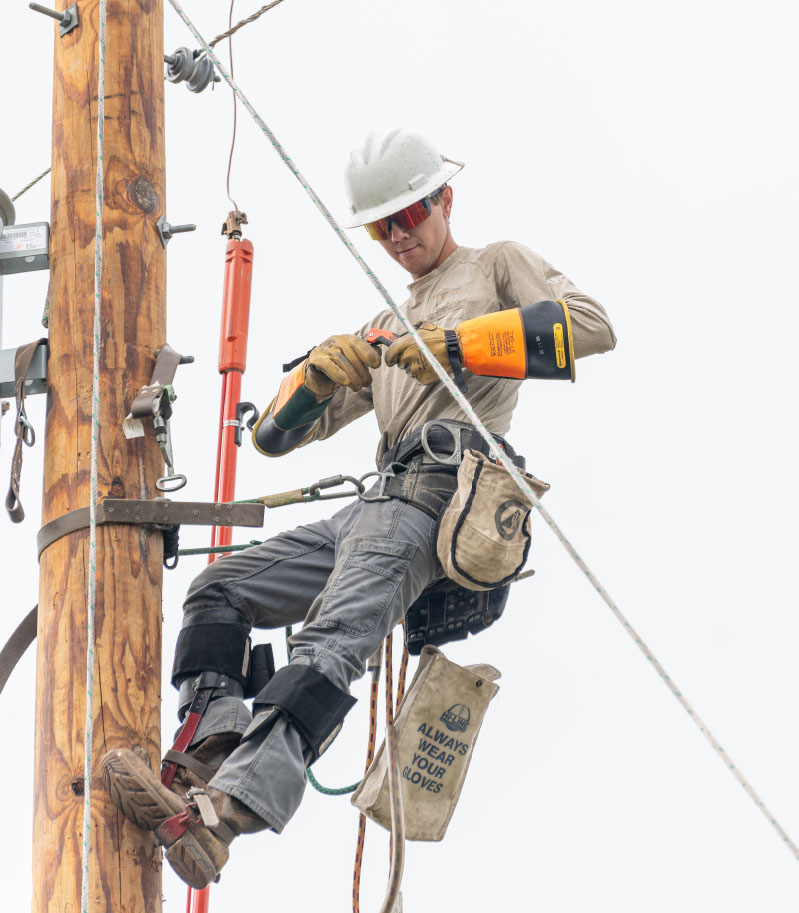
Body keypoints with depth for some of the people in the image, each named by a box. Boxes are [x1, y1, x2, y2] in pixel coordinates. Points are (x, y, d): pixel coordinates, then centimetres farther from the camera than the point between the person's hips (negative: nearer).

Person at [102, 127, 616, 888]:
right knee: (216, 591, 1)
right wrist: (321, 371, 6)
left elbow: (589, 326, -3)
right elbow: (276, 433, 29)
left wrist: (454, 345, -9)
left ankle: (220, 814, -49)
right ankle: (209, 753, -18)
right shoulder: (386, 330, 36)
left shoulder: (497, 265, 19)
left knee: (334, 637, -30)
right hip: (381, 503, 9)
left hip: (444, 479, -9)